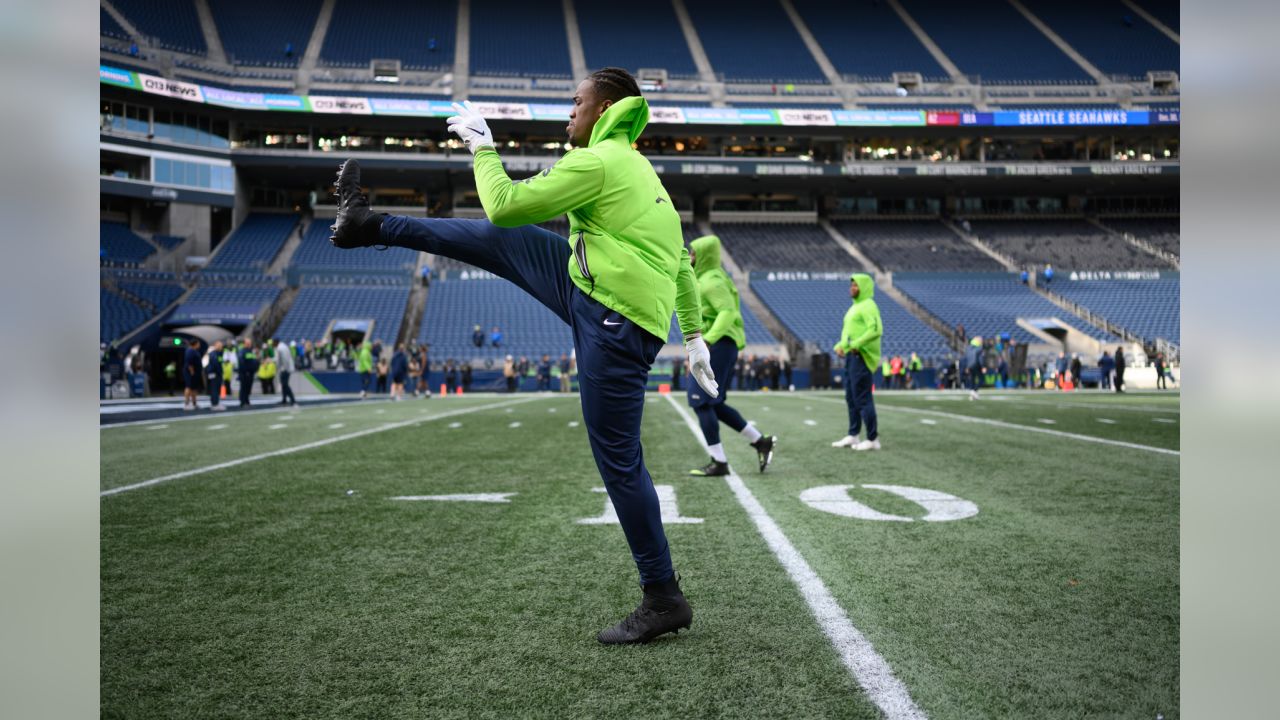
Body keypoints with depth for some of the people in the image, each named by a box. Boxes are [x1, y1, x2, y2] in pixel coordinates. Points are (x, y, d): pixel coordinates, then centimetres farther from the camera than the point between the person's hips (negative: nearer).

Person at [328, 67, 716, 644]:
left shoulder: (596, 162, -11)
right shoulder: (639, 169, 19)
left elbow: (505, 205, -9)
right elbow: (680, 259, 19)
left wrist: (483, 149, 8)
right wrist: (693, 335, 22)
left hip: (616, 325, -10)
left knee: (618, 461, -3)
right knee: (502, 240, 13)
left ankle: (664, 600, 10)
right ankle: (368, 225, 28)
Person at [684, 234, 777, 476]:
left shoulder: (711, 281, -12)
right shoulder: (707, 278, 19)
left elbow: (728, 312, -25)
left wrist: (707, 340, -36)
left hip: (718, 346, -10)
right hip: (721, 346, 10)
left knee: (701, 402, -7)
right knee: (713, 404, 15)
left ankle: (718, 463, -3)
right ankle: (761, 441, 18)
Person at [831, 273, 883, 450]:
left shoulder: (868, 306, -10)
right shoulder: (854, 306, 20)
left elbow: (876, 330, -23)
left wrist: (856, 344, -24)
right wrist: (840, 346, 9)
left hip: (861, 357, -10)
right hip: (851, 356, 10)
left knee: (862, 398, -8)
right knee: (851, 398, 13)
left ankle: (873, 439, -2)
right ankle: (852, 436, 21)